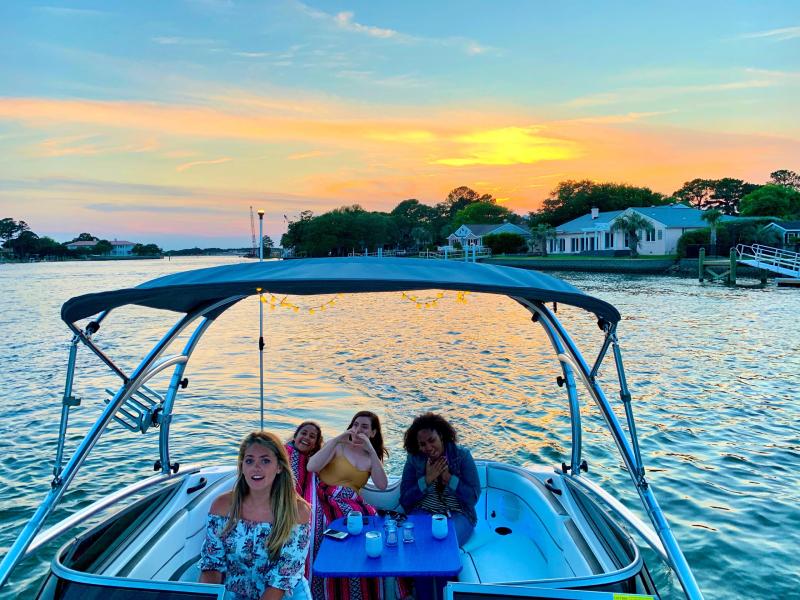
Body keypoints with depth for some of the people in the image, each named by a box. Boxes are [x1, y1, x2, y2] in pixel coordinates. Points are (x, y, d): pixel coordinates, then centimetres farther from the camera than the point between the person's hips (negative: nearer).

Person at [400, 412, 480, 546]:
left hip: (457, 515, -1)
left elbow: (473, 497, -7)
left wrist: (448, 477, -15)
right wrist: (427, 479, -12)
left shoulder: (462, 455, -2)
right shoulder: (414, 459, 2)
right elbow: (405, 500, -2)